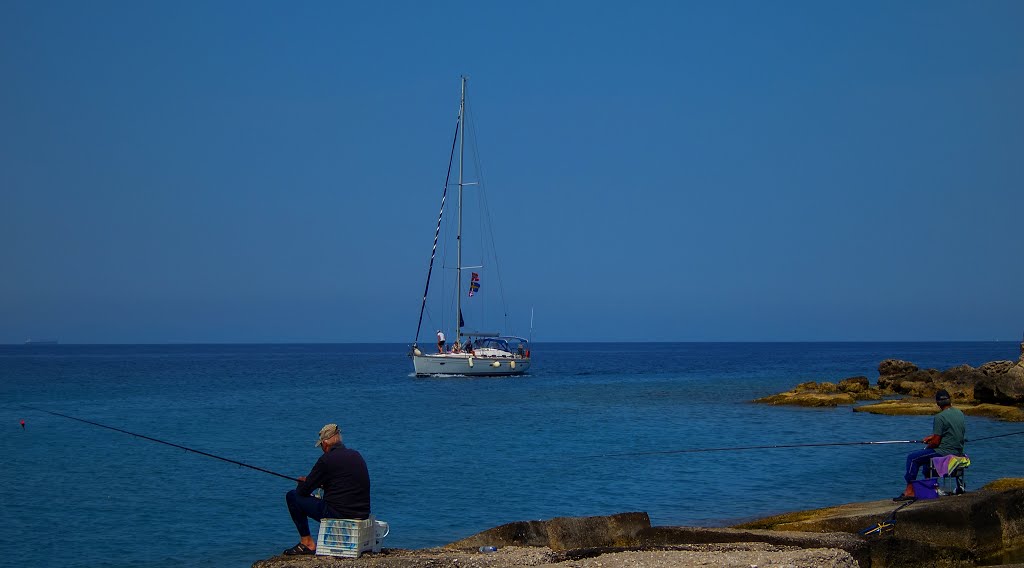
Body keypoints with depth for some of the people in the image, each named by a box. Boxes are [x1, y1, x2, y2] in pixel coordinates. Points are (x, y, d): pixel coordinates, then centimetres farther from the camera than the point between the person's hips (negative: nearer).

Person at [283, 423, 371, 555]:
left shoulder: (326, 460, -10)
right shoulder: (356, 455, 11)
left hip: (337, 515, -8)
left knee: (292, 496, 6)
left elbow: (303, 491, -3)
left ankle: (307, 543, 9)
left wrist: (303, 483, 22)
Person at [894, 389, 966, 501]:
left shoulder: (939, 417, -17)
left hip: (944, 452, -9)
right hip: (958, 452, 9)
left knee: (912, 458, 0)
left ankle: (909, 491, -2)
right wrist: (931, 437, 21)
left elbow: (936, 442, -16)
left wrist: (927, 447, 5)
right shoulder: (959, 413, 9)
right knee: (927, 455, 31)